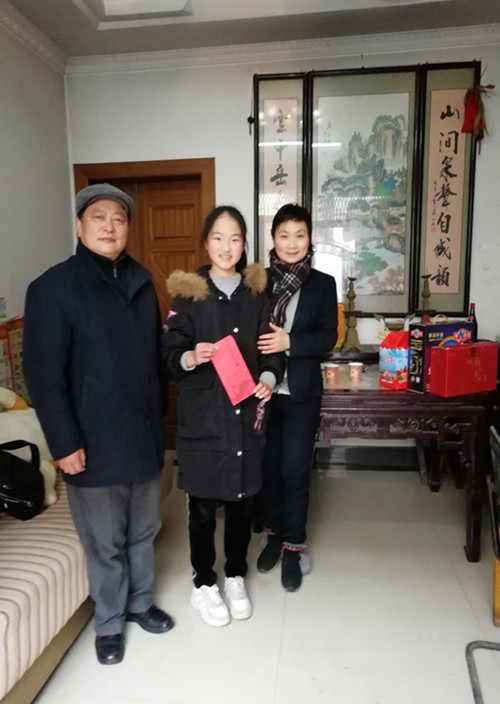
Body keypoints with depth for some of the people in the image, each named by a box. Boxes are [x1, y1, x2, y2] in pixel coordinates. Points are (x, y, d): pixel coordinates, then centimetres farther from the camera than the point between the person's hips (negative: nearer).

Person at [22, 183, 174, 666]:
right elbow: (43, 374, -13)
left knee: (142, 531, 20)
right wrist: (64, 443, -15)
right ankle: (109, 623, 35)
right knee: (104, 541, 12)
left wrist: (159, 416, 11)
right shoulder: (53, 287, -10)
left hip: (144, 434, 5)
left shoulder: (141, 281, 6)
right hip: (93, 443, -5)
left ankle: (139, 603, 43)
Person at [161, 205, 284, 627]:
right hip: (202, 417, -2)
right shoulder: (188, 294, -3)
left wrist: (268, 379, -10)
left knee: (243, 500, 13)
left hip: (247, 414, 3)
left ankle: (236, 577, 36)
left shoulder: (256, 293, 5)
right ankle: (204, 583, 31)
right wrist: (192, 357, -24)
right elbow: (169, 356, -3)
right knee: (203, 504, 9)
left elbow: (273, 348, 8)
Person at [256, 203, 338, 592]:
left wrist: (290, 342, -21)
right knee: (267, 467, 13)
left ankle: (293, 547, 21)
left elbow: (328, 338, -5)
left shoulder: (323, 284, 1)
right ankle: (274, 534, 33)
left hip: (301, 392, -2)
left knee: (294, 470, 4)